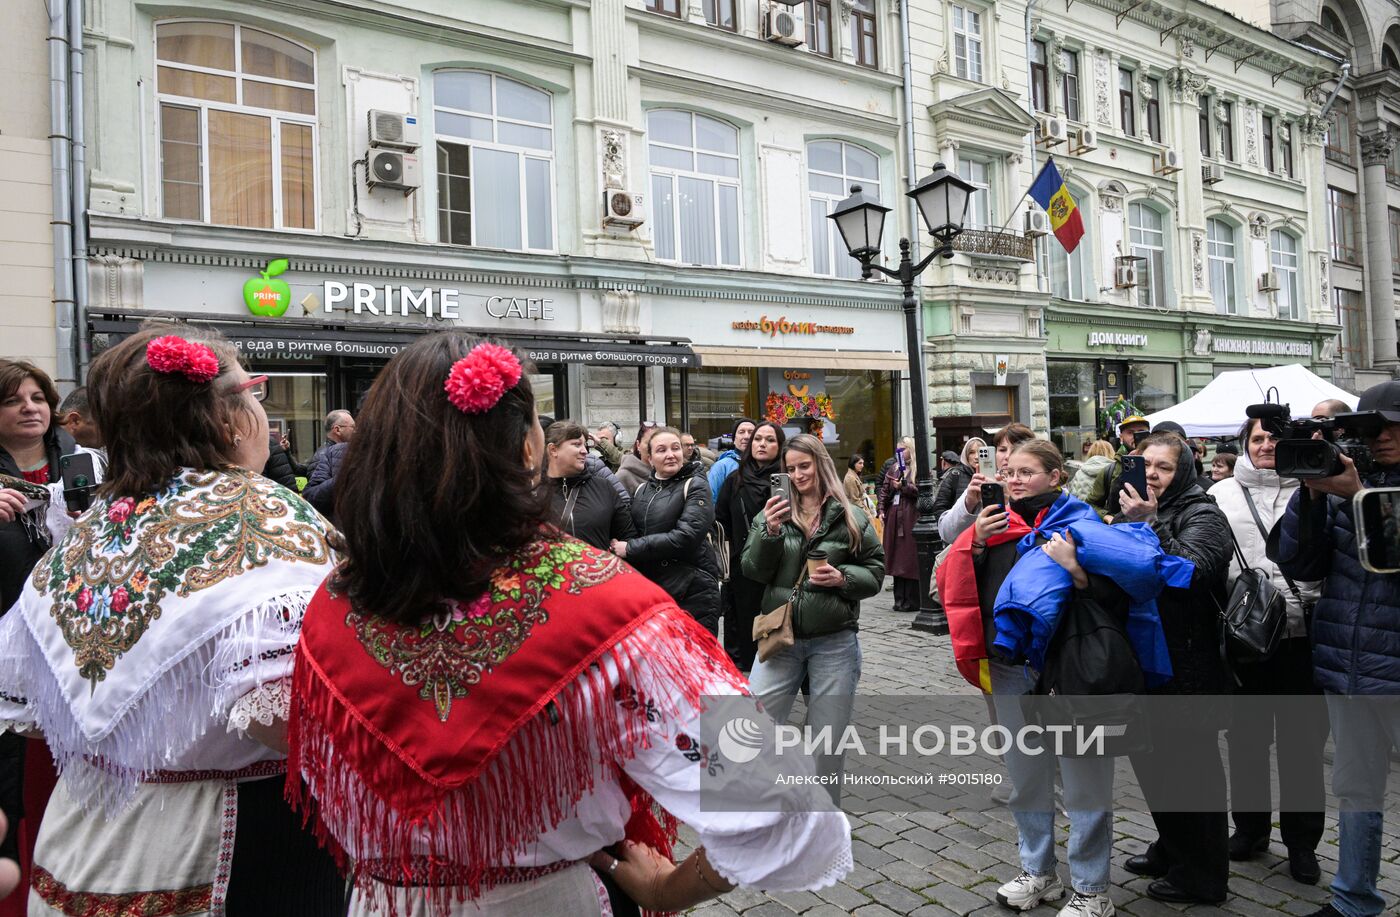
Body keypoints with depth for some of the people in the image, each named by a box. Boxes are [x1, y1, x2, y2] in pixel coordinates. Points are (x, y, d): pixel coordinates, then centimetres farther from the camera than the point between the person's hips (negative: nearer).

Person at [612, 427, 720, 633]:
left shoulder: (695, 486, -5)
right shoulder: (641, 490, 13)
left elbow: (687, 536, -18)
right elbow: (631, 535, 18)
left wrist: (630, 549, -15)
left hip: (693, 591, -5)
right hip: (648, 590, 5)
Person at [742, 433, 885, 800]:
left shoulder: (850, 518, -1)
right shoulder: (772, 512, 3)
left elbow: (875, 572, 4)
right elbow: (753, 570, -3)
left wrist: (843, 578, -15)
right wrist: (770, 531, -18)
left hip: (834, 643, -1)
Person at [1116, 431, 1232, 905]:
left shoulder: (1202, 515, -9)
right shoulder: (1136, 510, 13)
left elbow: (1190, 572, -26)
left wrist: (1145, 526, -26)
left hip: (1186, 668, -8)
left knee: (1192, 767, 3)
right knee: (1151, 757, 18)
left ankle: (1202, 877, 19)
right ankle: (1171, 852, 37)